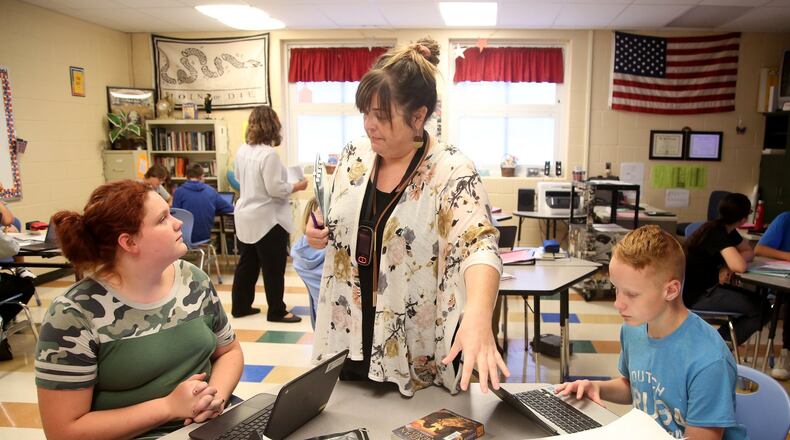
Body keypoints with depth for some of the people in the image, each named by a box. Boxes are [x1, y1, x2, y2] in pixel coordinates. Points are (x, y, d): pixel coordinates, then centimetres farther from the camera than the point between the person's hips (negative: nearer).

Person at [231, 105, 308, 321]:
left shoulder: (242, 150, 6)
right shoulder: (269, 154, -21)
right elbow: (275, 189, -22)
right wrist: (297, 186, -9)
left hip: (245, 216, 8)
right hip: (267, 219, -8)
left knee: (247, 264, 18)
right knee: (273, 267, 4)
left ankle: (240, 306, 28)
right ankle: (277, 311, 15)